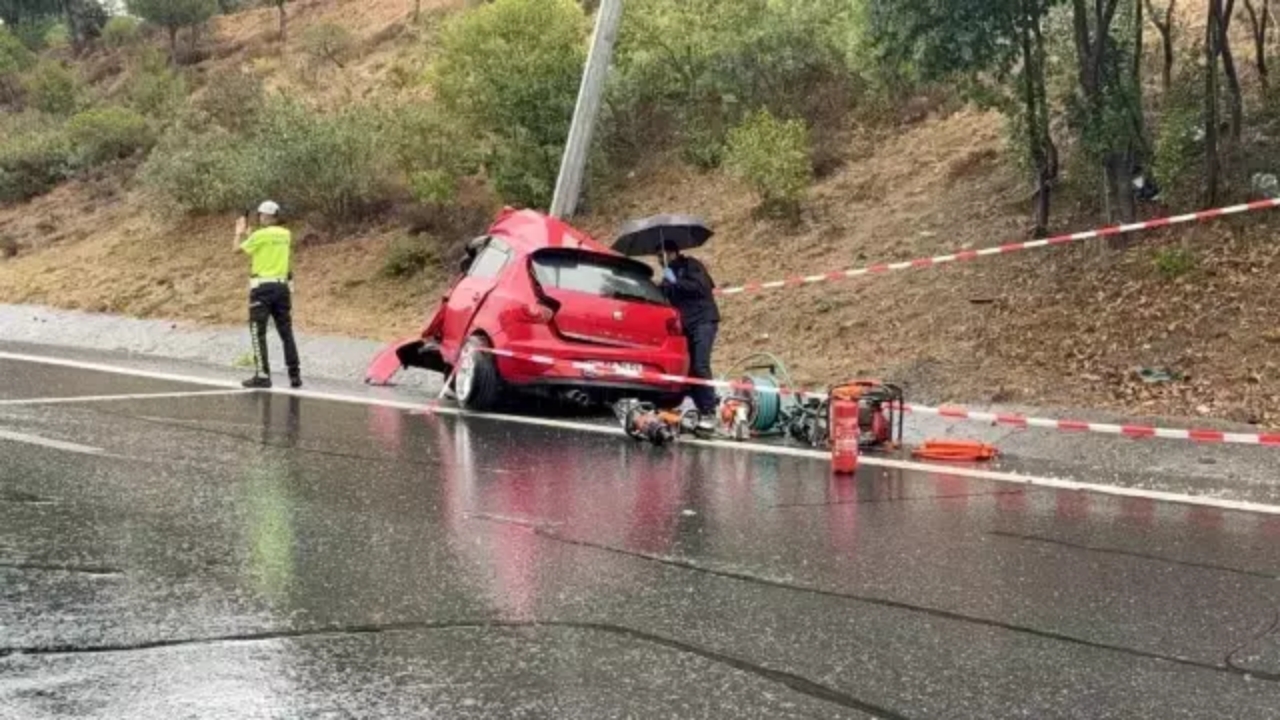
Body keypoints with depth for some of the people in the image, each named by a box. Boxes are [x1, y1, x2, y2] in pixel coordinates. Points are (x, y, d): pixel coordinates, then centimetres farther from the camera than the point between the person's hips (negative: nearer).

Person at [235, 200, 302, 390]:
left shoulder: (260, 235, -10)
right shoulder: (286, 234, 7)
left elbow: (238, 249, -2)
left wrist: (240, 233, 18)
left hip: (262, 287, -6)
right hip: (282, 286, 6)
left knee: (258, 332, 0)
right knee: (286, 332, 10)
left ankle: (262, 375, -6)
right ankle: (295, 375, 11)